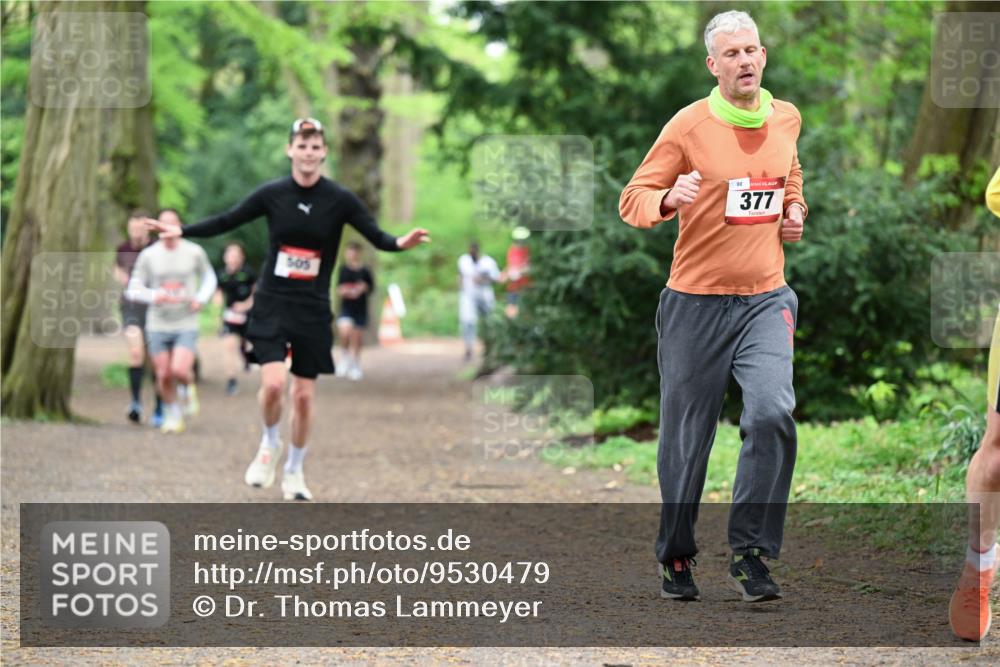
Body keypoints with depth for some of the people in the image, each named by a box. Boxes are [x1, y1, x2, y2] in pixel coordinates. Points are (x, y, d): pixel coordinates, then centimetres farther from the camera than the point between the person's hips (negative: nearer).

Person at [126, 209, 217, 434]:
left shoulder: (195, 252, -1)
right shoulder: (148, 255, -1)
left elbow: (209, 278, 17)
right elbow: (134, 289, 2)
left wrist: (201, 298, -2)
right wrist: (153, 296, -18)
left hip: (187, 324, -1)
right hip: (158, 325, 1)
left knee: (180, 371, -18)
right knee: (164, 375, 2)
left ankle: (189, 386, 17)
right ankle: (172, 413, 26)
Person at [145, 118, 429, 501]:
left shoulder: (340, 200, -5)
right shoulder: (272, 194, -3)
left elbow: (376, 236, -8)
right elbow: (227, 221, 5)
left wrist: (401, 243, -29)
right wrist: (182, 232, -3)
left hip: (314, 310, 1)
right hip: (272, 303, -1)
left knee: (304, 395, 5)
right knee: (273, 382, -17)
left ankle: (294, 472, 24)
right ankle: (269, 445, 13)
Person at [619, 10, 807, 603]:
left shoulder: (786, 119, 6)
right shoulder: (689, 126, -7)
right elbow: (632, 199, -6)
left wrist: (794, 209, 8)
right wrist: (668, 199, -27)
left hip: (765, 298, 2)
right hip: (697, 301, -2)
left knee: (773, 413, -19)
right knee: (686, 436, 5)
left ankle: (750, 554, -9)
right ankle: (676, 558, 24)